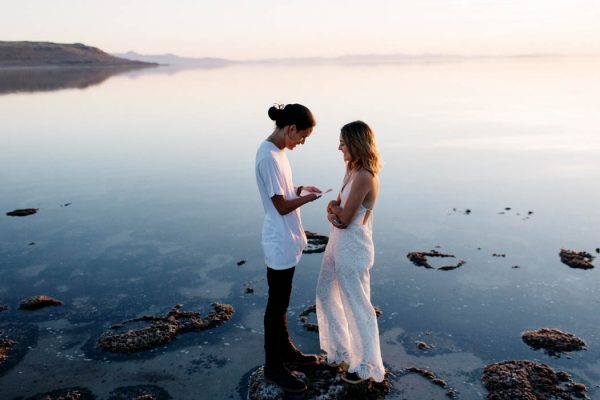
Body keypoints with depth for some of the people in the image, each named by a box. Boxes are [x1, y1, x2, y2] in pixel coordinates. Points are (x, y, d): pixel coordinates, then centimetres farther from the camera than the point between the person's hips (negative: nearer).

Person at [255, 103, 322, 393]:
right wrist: (308, 197, -7)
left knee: (281, 301, 22)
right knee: (277, 304, 3)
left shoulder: (275, 150, 7)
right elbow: (282, 206, -21)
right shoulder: (269, 157, -24)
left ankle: (285, 349, 38)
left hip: (286, 240, 10)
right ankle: (273, 366, 18)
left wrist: (300, 189, 3)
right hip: (280, 243, -10)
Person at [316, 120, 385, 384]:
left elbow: (344, 218, -22)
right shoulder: (353, 171, 7)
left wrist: (333, 207, -2)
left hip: (352, 249, -10)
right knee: (326, 295, 21)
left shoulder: (364, 177, -24)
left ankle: (366, 365, 26)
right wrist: (333, 213, -11)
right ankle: (341, 350, 41)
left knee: (357, 306, 6)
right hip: (338, 244, 10)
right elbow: (337, 207, 11)